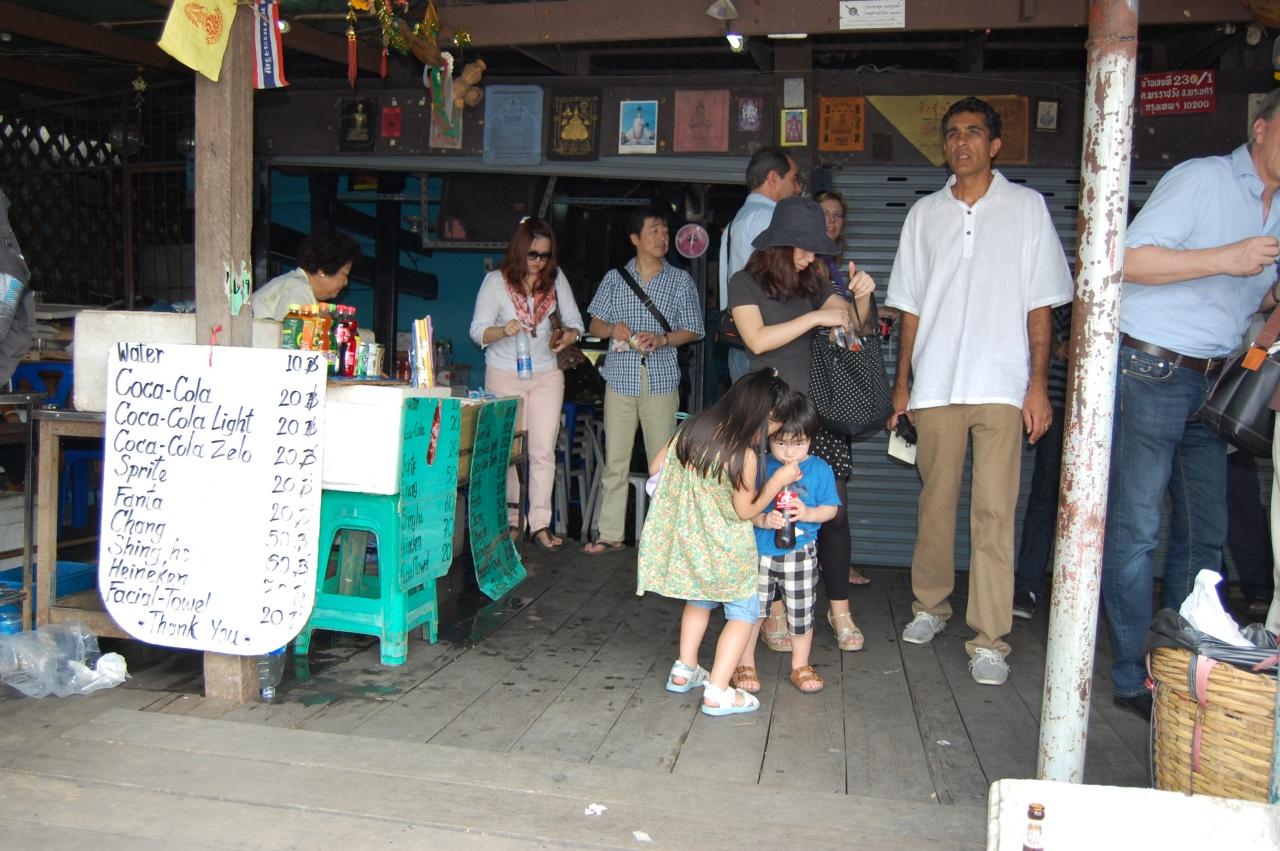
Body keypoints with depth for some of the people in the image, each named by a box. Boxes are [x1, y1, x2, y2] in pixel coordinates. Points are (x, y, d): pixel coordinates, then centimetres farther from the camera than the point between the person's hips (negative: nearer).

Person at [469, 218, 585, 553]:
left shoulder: (556, 278, 2)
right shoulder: (496, 280, -6)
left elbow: (574, 320, 7)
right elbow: (478, 330, -11)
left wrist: (570, 334, -17)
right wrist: (503, 330, -32)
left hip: (547, 374, 2)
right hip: (505, 374, -2)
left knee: (544, 450, -3)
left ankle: (540, 524, 1)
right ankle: (511, 520, 14)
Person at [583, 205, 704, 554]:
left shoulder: (680, 280, 7)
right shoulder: (615, 278, 9)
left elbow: (691, 330, 6)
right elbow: (595, 324, 11)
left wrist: (661, 339, -13)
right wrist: (613, 329, -11)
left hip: (661, 378, -1)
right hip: (621, 377, 1)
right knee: (615, 458, 2)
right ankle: (610, 533, 10)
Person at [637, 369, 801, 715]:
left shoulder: (692, 429, -3)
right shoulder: (744, 455, -22)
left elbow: (655, 466, 7)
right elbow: (746, 511, -11)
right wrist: (778, 479, -3)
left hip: (683, 538, 7)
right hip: (721, 549, -6)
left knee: (700, 599, 29)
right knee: (744, 611, 10)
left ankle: (684, 670, 32)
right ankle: (717, 692, 3)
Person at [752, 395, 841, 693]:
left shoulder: (820, 469, -4)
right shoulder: (759, 466, -8)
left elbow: (831, 508, 0)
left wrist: (808, 514, -19)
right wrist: (763, 520, -23)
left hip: (800, 554, 1)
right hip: (759, 551, -1)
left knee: (801, 612, 11)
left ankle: (800, 667, 31)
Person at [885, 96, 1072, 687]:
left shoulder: (1025, 207, 8)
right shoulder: (925, 214, 14)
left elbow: (1040, 304, 4)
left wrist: (1039, 383, -4)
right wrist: (902, 381, 9)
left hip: (1002, 385, -2)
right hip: (935, 383, 3)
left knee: (994, 511, -6)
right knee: (935, 501, 8)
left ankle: (989, 639, -2)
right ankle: (930, 605, 25)